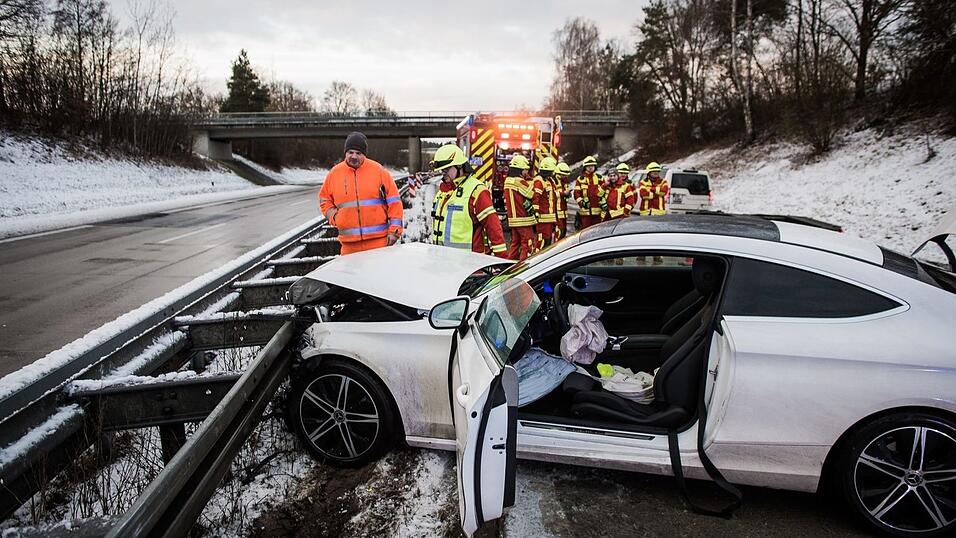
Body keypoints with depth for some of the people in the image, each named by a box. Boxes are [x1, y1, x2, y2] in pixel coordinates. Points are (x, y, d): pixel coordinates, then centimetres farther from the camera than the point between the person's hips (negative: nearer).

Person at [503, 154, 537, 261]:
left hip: (512, 219, 9)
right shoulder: (520, 182, -17)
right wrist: (528, 179, -4)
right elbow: (533, 194, -9)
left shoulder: (507, 180, 8)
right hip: (523, 219, -9)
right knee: (528, 244, -4)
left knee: (515, 243, 17)